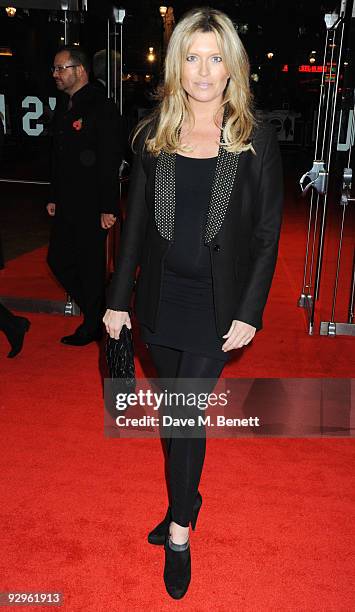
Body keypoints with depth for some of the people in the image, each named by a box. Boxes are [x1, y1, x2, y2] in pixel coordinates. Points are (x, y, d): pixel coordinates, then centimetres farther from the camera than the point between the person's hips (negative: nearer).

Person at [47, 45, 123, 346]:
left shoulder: (102, 107, -12)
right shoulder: (63, 107, 14)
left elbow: (111, 162, -17)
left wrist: (108, 208, -20)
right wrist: (55, 198, 17)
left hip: (92, 206, -9)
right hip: (67, 205, 9)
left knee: (90, 265, 2)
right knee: (58, 260, 12)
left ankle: (92, 327, 19)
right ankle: (95, 310, 28)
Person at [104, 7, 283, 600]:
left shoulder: (256, 139, -5)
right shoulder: (154, 136, 2)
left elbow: (267, 234, -4)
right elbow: (136, 222, 5)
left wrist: (249, 312, -8)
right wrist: (119, 299, 3)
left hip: (217, 303, -3)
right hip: (161, 297, 3)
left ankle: (180, 530, 19)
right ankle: (187, 495, 37)